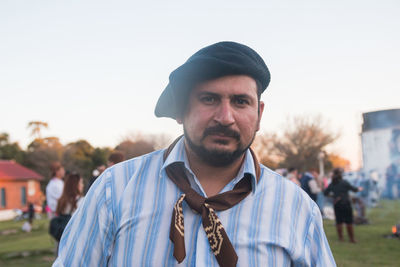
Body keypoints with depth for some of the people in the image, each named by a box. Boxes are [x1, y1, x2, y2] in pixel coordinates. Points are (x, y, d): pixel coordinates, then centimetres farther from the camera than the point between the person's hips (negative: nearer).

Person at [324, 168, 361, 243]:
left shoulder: (332, 184, 2)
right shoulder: (344, 182, -10)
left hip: (336, 205, 4)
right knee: (349, 222, 3)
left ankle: (340, 238, 8)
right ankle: (352, 238, 5)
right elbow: (353, 189, -1)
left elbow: (325, 193, 9)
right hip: (345, 204, -3)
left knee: (339, 222, 8)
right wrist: (358, 189, 19)